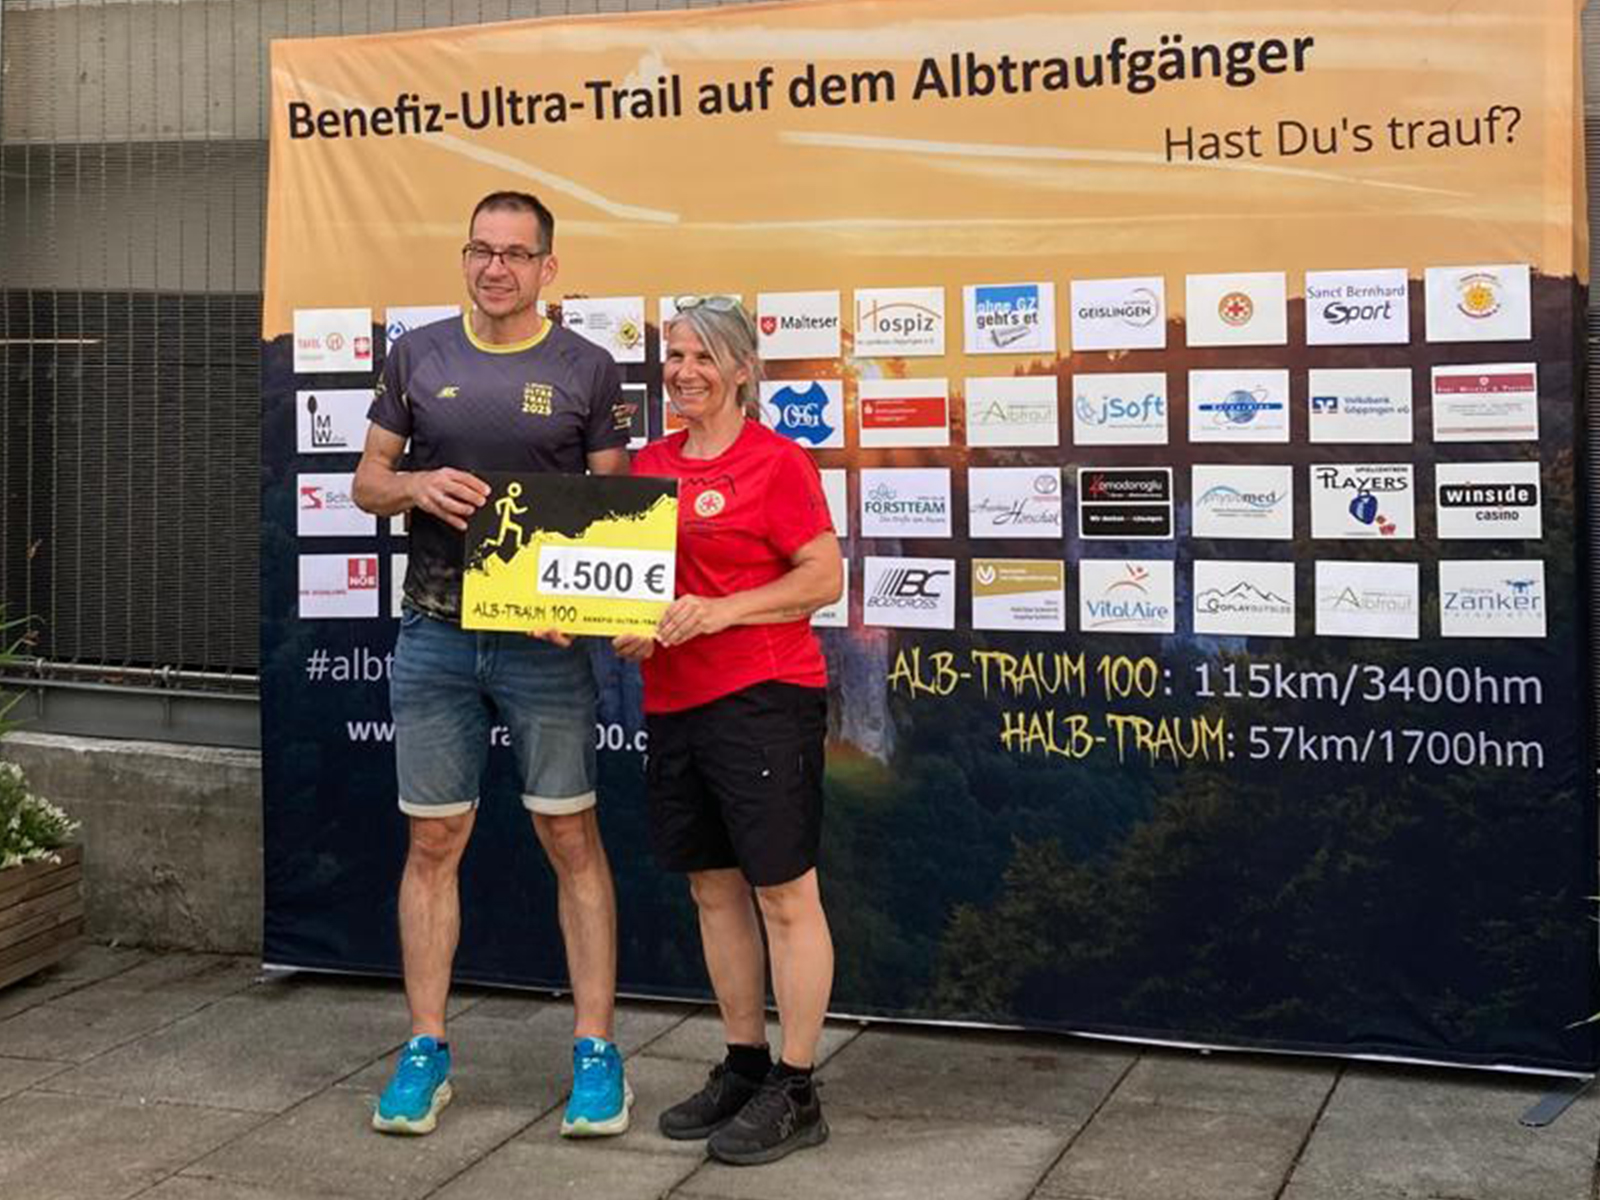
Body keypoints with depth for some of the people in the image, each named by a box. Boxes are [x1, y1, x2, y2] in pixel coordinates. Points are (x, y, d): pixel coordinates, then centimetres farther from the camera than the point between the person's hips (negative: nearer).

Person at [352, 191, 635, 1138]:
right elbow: (368, 481, 11)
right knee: (434, 841, 7)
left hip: (545, 636, -2)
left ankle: (597, 1052, 11)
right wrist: (418, 485, -12)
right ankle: (427, 1051, 17)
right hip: (434, 635, 2)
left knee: (572, 839, 2)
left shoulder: (587, 369, 1)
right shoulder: (418, 356, 7)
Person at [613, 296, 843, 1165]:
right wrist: (625, 627, 0)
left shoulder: (775, 461, -7)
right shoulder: (650, 464, 13)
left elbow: (825, 578, -11)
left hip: (764, 700, -7)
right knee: (714, 891, 14)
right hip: (673, 702, 8)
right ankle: (743, 1068, 27)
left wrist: (721, 611, -19)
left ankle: (795, 1093, 7)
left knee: (784, 893, -1)